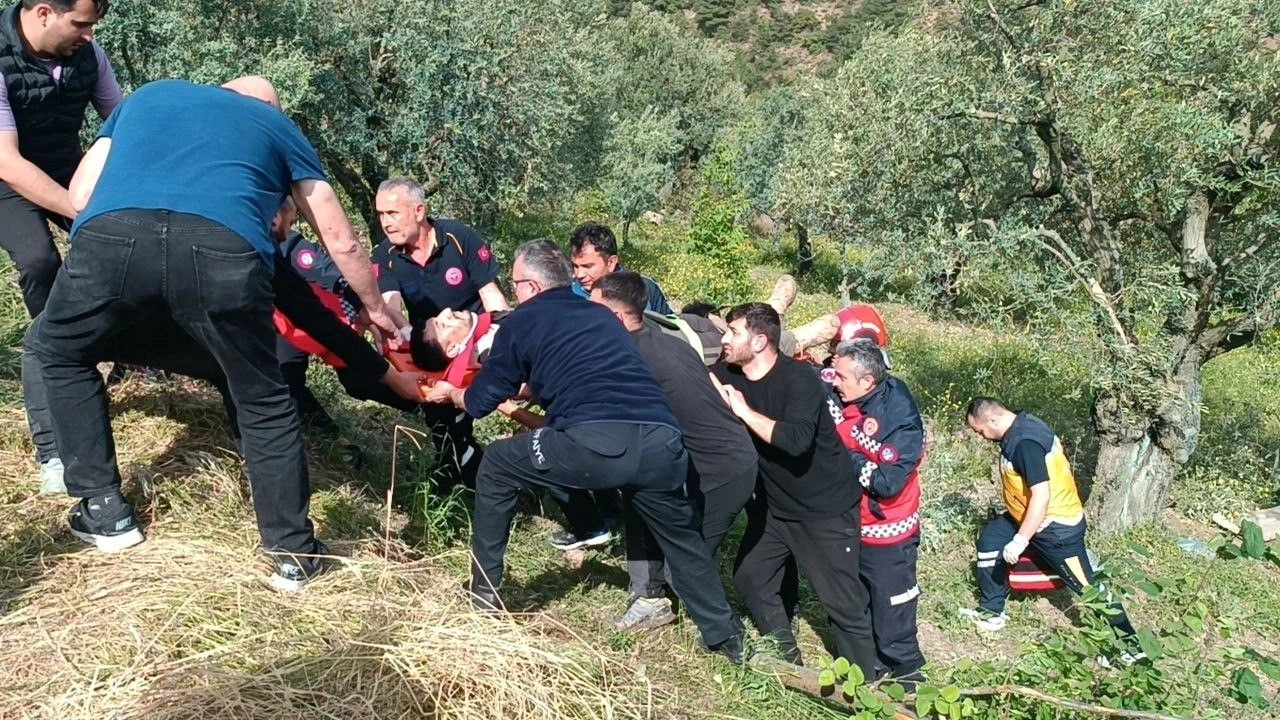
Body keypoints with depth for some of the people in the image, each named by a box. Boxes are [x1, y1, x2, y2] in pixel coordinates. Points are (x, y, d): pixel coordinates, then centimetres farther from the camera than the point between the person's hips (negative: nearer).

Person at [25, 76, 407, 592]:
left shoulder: (150, 94, 39)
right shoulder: (281, 128, 34)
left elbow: (80, 196, 32)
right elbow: (341, 242, 36)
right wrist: (376, 309, 51)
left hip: (110, 236, 1)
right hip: (223, 251, -1)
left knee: (57, 352, 32)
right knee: (264, 402, 21)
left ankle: (103, 510, 32)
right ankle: (293, 552, 26)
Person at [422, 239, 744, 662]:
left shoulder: (523, 320, 16)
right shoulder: (600, 315, 32)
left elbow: (480, 402, 23)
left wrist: (451, 394, 47)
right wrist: (526, 394, 63)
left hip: (595, 444, -5)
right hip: (661, 442, 6)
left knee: (495, 469, 21)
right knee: (680, 537, 32)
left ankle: (484, 593, 29)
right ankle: (725, 637, 36)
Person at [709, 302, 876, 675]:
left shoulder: (798, 379, -25)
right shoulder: (730, 374, -2)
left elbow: (796, 440, -39)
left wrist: (745, 411, -31)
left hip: (826, 509, -7)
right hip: (774, 505, 7)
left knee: (843, 602, -1)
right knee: (750, 577, 10)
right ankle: (785, 657, 29)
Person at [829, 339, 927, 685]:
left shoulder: (901, 421, -25)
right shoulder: (844, 399, -7)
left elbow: (888, 483, -29)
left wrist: (846, 455, -24)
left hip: (885, 537, -7)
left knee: (890, 613, 11)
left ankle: (905, 672, 33)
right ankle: (868, 662, 44)